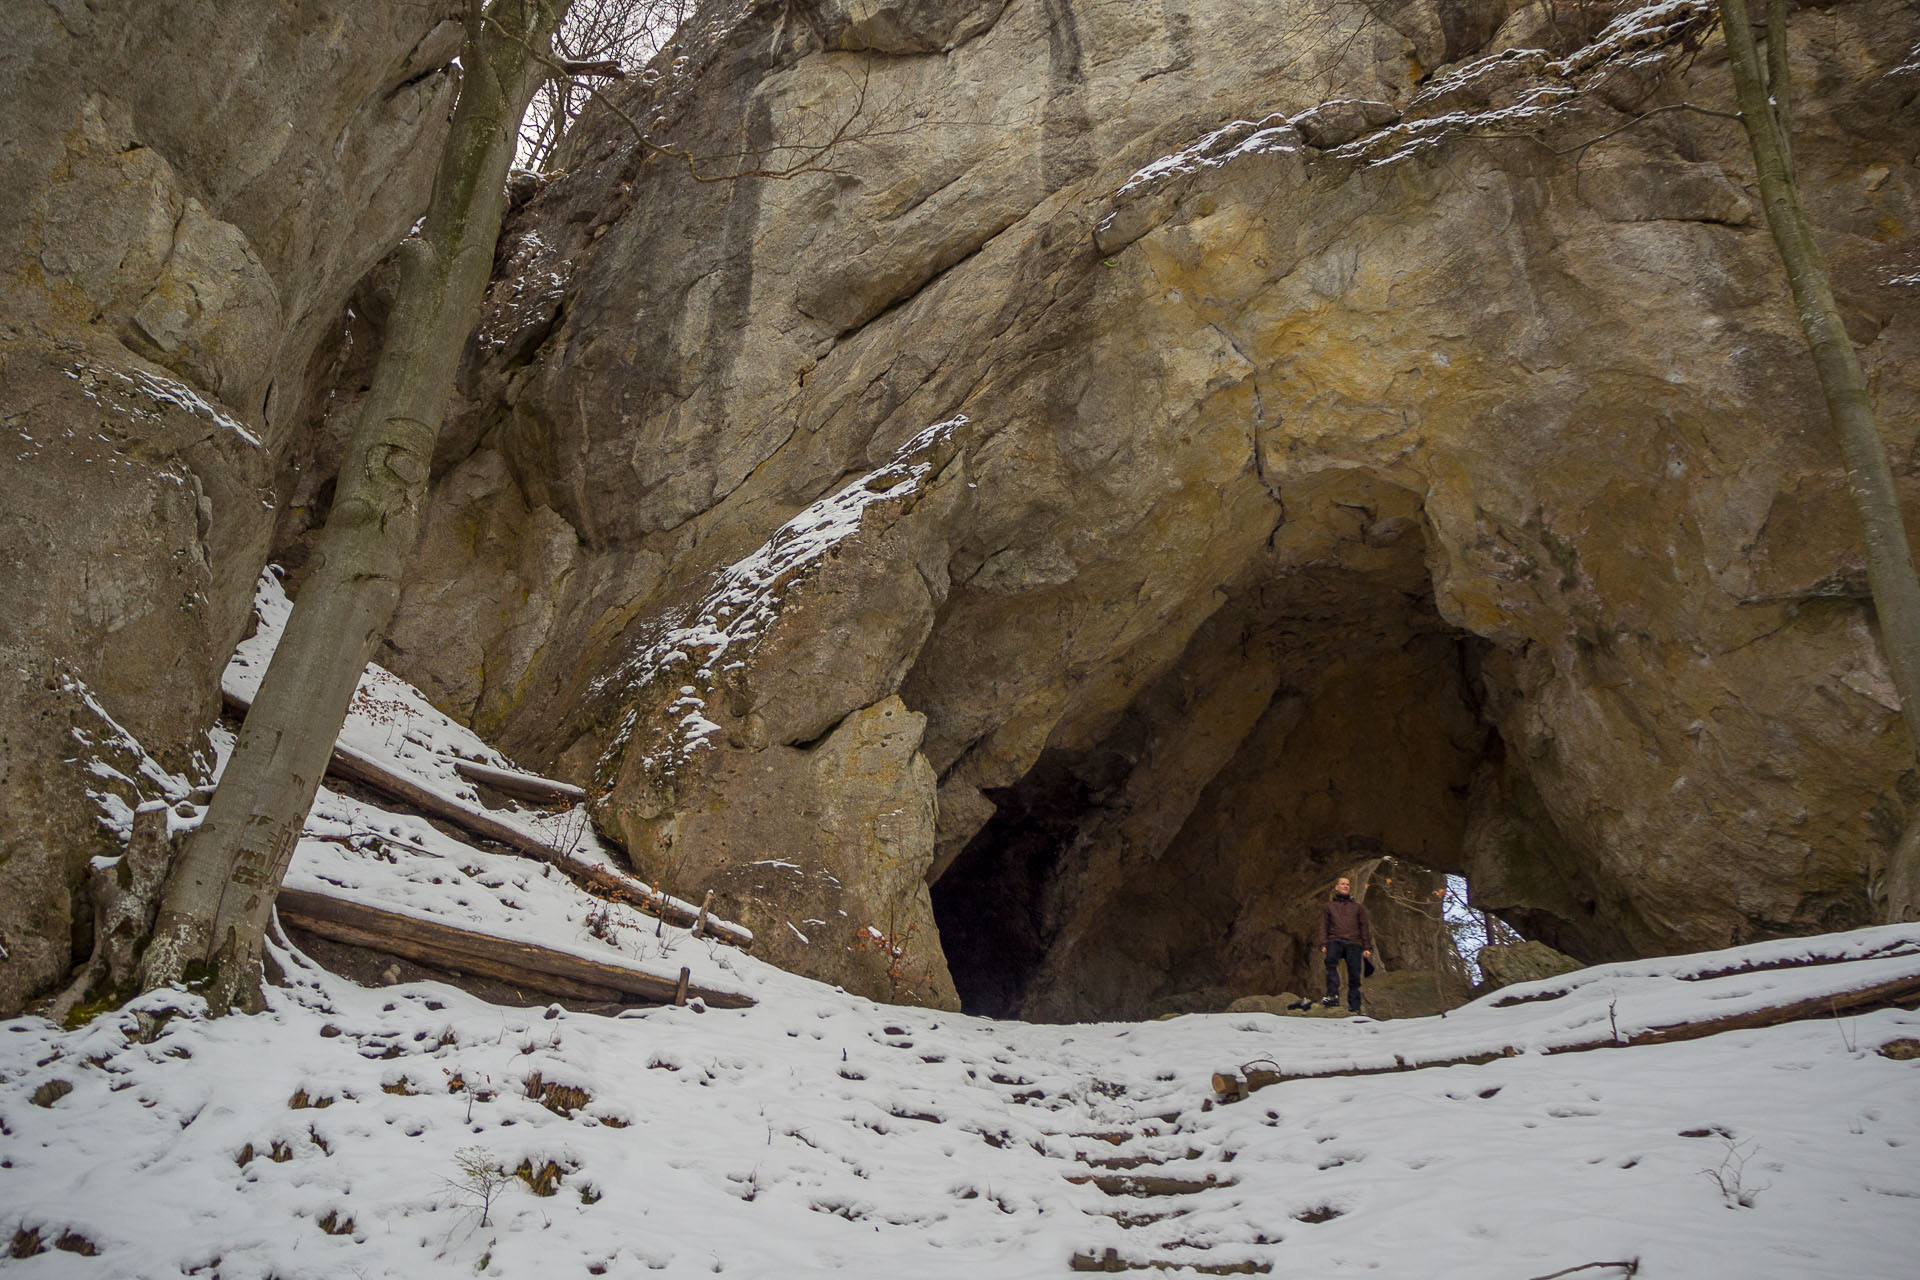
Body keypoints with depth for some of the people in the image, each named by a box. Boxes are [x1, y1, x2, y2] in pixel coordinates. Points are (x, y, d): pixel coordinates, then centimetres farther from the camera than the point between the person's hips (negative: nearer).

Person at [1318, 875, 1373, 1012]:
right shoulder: (1328, 907, 25)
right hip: (1335, 941, -2)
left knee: (1354, 976, -11)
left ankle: (1355, 1007, -8)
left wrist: (1367, 948, 5)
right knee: (1331, 961, -32)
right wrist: (1323, 944, -2)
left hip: (1354, 943, 2)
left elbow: (1365, 928, 18)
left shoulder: (1358, 907, 26)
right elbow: (1323, 927, 15)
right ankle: (1332, 996, -40)